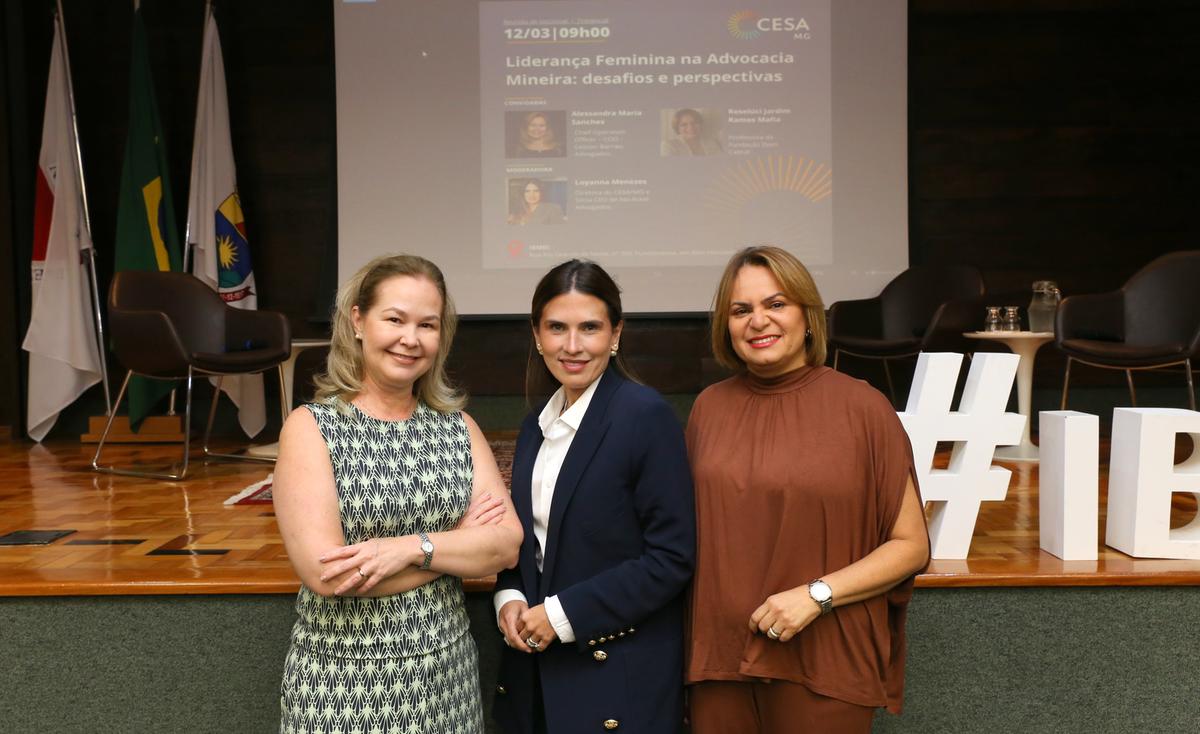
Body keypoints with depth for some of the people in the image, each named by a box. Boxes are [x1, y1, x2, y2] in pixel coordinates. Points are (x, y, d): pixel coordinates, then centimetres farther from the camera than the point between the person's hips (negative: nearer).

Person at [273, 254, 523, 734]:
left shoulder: (458, 426, 3)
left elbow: (506, 545, -5)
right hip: (342, 681, -3)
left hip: (447, 672, 4)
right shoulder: (310, 428, -9)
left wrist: (414, 546, -21)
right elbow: (325, 572, -18)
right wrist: (459, 542, -12)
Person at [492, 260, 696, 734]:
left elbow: (672, 557, -17)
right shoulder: (537, 427, 7)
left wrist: (564, 615, -17)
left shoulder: (645, 415, -14)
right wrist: (509, 597, -4)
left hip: (620, 676, -6)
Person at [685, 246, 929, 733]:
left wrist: (818, 594, -15)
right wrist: (684, 646, 4)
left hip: (823, 666, -3)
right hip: (719, 657, 3)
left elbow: (911, 545, -3)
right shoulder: (710, 407, 4)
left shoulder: (861, 407, -7)